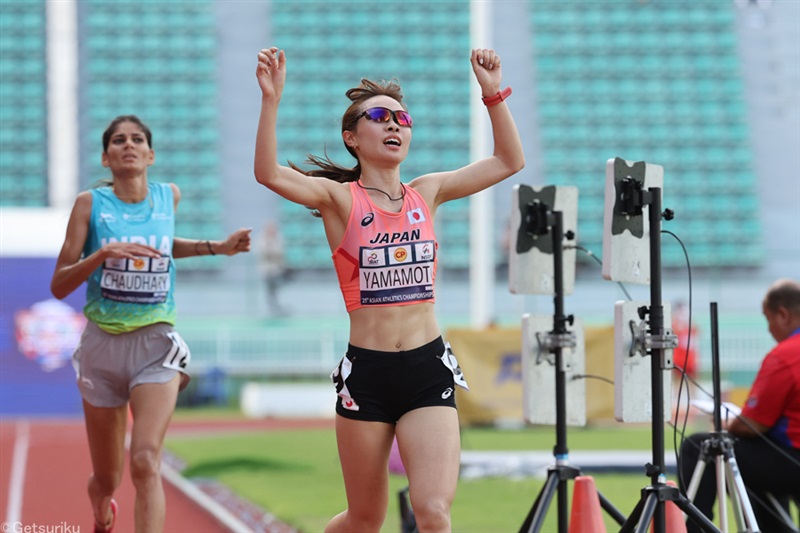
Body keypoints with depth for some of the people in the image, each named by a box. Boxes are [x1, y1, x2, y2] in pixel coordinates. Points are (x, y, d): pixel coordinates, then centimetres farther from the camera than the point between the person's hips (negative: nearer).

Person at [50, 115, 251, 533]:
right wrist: (103, 254, -21)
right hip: (104, 342, 0)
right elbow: (59, 286, -6)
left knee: (146, 463, -22)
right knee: (106, 479, 13)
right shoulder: (90, 203, -3)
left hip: (155, 342, 0)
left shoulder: (169, 196, 5)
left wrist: (217, 247, 16)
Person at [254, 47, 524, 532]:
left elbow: (510, 161, 13)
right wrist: (272, 99, -29)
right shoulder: (340, 198, -2)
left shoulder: (426, 194, 10)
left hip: (428, 369, 2)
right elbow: (269, 174, -20)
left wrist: (494, 95, 3)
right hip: (367, 371, -2)